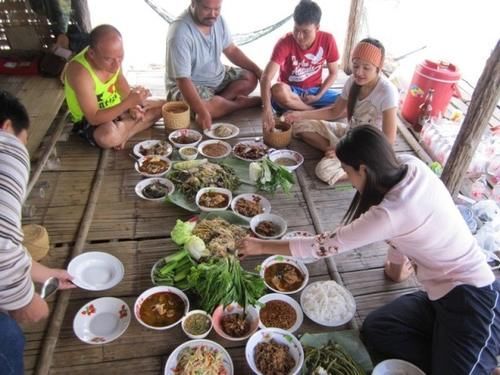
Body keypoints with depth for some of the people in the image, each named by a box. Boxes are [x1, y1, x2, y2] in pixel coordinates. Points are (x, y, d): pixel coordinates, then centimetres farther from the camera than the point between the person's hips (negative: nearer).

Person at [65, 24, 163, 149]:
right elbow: (94, 119, -34)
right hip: (89, 120, -7)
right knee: (108, 136, -42)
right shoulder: (80, 72, -34)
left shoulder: (112, 57, -14)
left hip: (117, 108, 7)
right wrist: (128, 102, -42)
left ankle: (123, 135, -9)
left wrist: (132, 105, -12)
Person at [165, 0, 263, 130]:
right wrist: (201, 112, -43)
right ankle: (240, 103, -1)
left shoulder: (217, 19, -7)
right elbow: (183, 79, -33)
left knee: (250, 78, 0)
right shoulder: (180, 32, -30)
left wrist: (257, 70, -4)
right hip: (188, 85, -7)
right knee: (213, 107, -33)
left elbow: (231, 50, 7)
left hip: (217, 76, 8)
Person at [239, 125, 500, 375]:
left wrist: (261, 246, -10)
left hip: (470, 298, -8)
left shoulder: (390, 213, -31)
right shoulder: (411, 166, -8)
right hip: (441, 291, 8)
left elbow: (326, 245, -22)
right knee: (374, 330, -1)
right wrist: (398, 265, 24)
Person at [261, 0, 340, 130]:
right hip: (290, 90, -2)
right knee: (278, 91, -39)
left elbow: (333, 73, 1)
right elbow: (266, 77, -34)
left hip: (314, 90, 2)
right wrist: (267, 109, -49)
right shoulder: (285, 43, -22)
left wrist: (318, 96, -14)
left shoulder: (327, 40, -13)